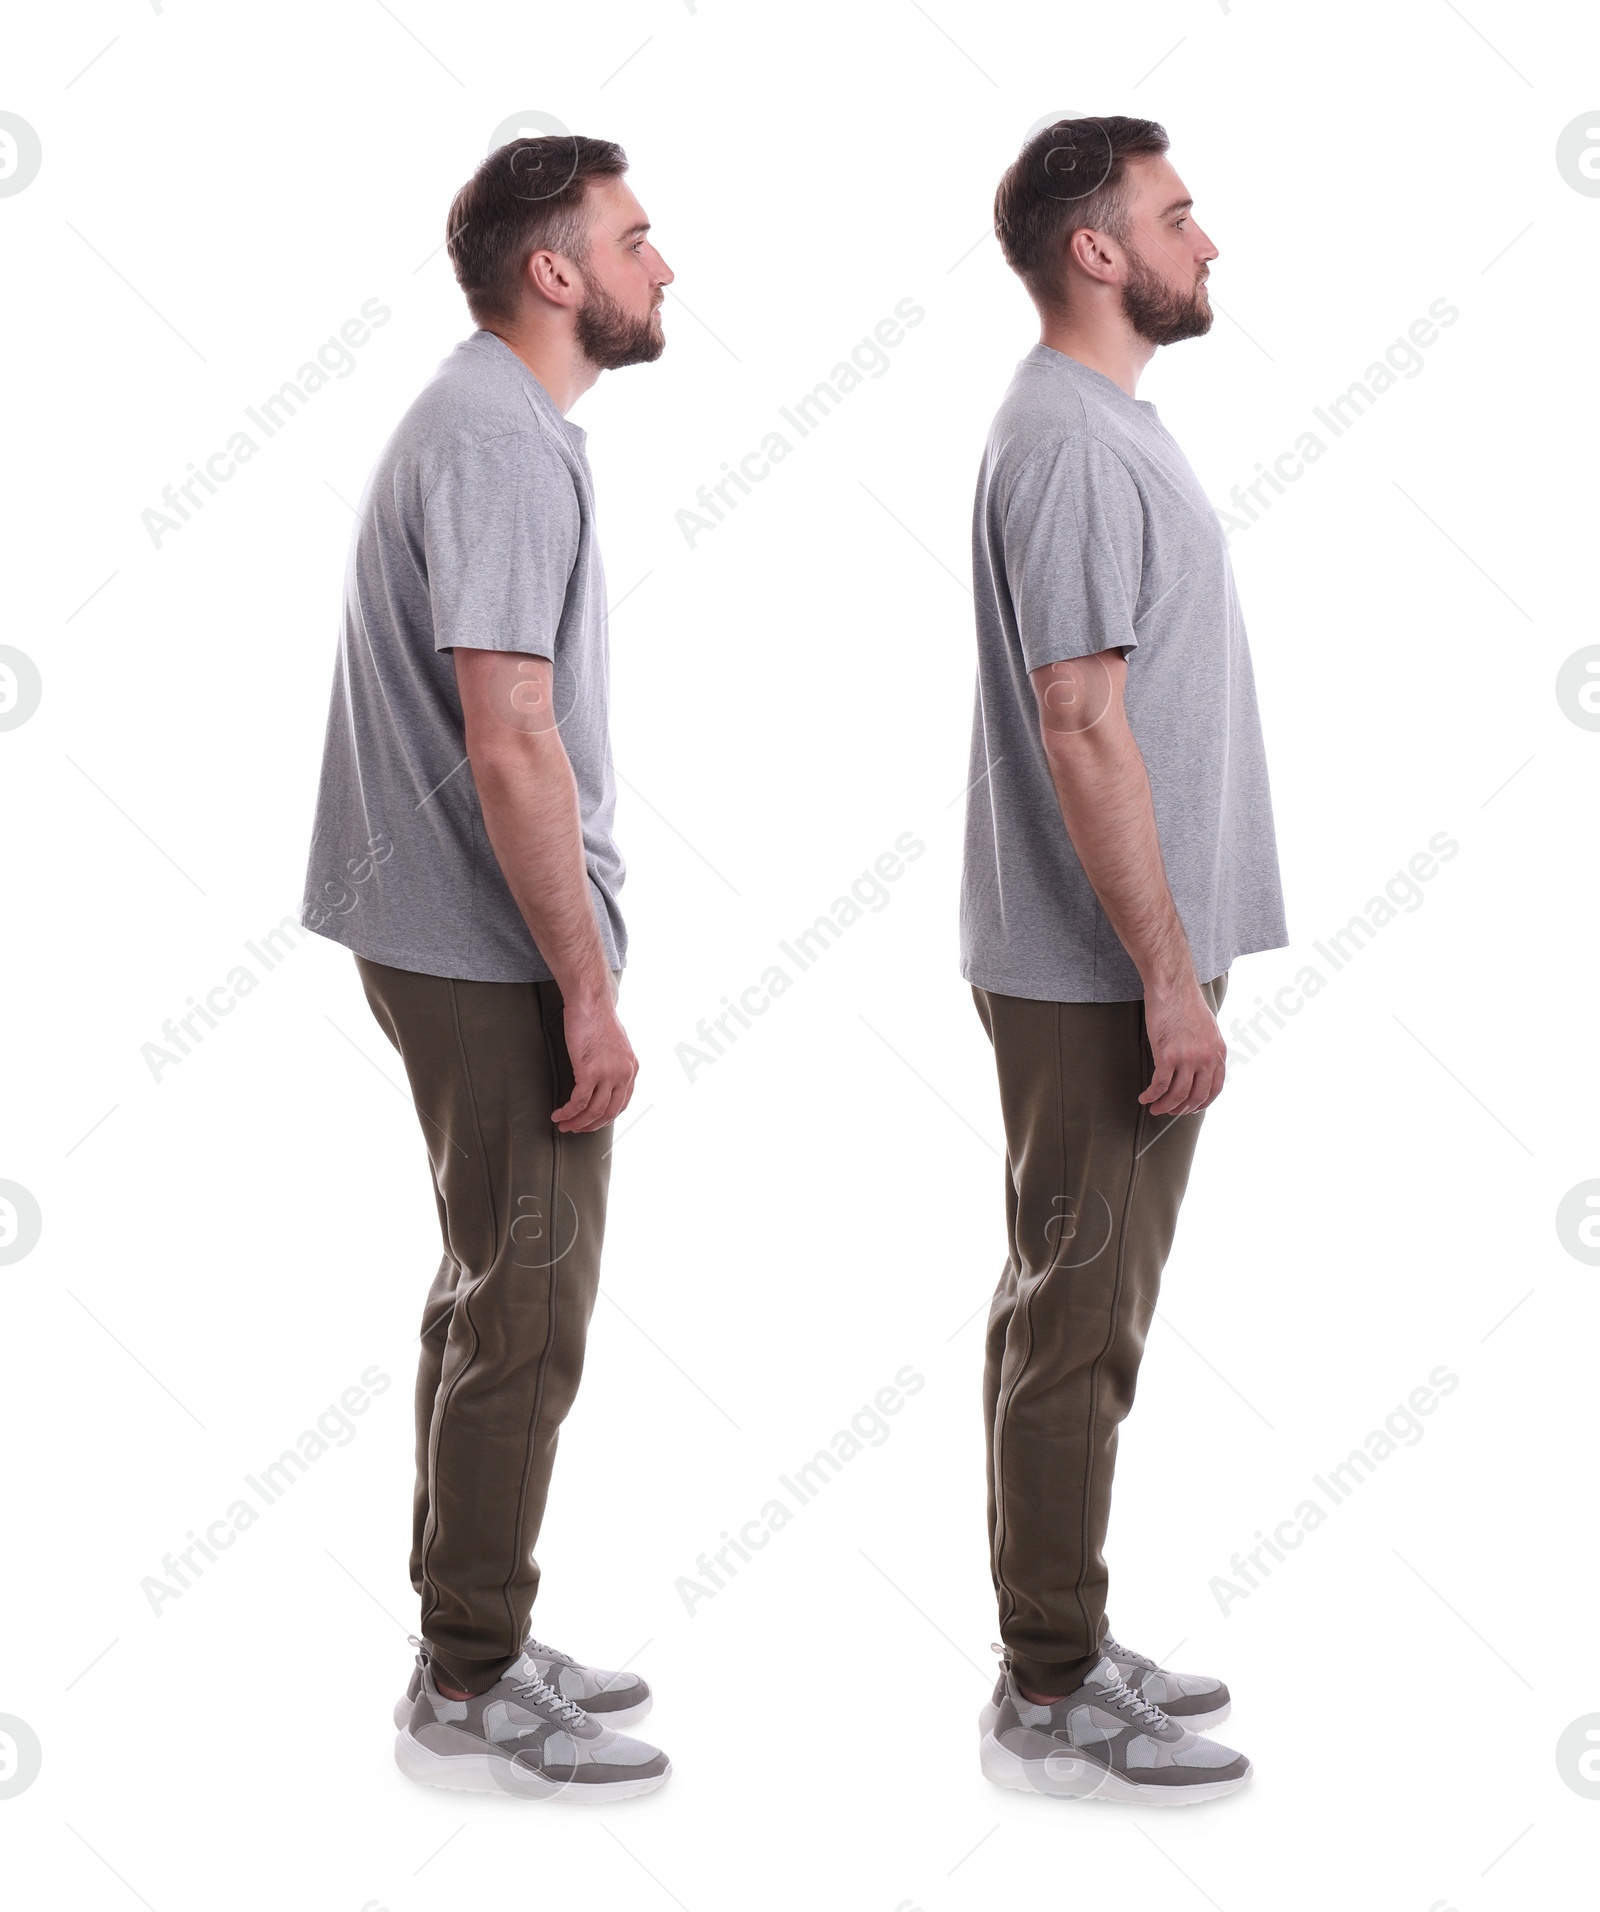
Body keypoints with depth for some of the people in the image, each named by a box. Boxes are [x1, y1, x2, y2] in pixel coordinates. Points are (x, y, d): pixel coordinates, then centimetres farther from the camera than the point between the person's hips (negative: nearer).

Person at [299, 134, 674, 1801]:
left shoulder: (489, 421, 15)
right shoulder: (501, 447, -18)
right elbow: (512, 747, -24)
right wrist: (587, 988, -21)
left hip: (463, 949, 11)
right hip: (497, 958, -11)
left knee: (493, 1292, 16)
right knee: (526, 1311, -2)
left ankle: (473, 1641, 28)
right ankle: (467, 1696, 9)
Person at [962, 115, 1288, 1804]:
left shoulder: (1099, 426, 16)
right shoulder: (1071, 446, -17)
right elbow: (1083, 730, -23)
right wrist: (1170, 976, -21)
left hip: (1106, 965, 10)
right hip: (1098, 972, -10)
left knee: (1071, 1312, 16)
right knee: (1079, 1326, -2)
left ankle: (1062, 1647, 28)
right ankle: (1049, 1703, 9)